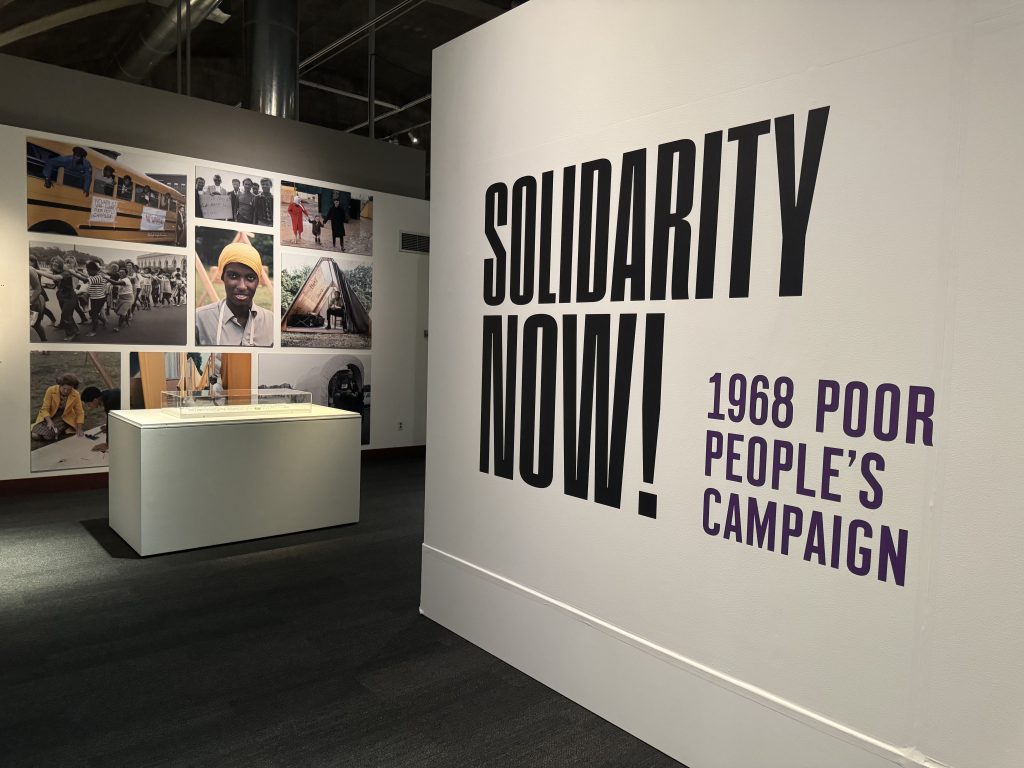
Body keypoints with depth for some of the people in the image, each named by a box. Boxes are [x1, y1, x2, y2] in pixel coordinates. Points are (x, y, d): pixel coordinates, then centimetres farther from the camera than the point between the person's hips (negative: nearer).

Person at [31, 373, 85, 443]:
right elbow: (45, 409, -15)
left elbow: (80, 413, -8)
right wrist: (49, 421, -33)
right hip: (49, 416, 2)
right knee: (35, 435, -19)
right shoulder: (51, 390, -20)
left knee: (47, 436, -26)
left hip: (64, 418, -2)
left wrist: (79, 429, -20)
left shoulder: (75, 395, -17)